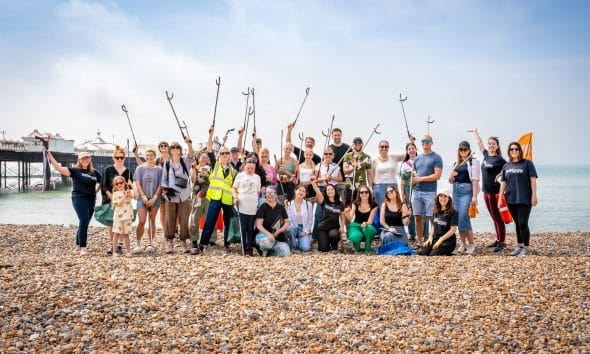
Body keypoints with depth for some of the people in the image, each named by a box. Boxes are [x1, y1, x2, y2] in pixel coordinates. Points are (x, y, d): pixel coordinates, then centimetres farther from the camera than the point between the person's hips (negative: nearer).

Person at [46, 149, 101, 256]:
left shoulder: (94, 173, 11)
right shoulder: (75, 170, -2)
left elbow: (100, 183, 27)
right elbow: (59, 168, -11)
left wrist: (95, 192, 10)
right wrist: (49, 153, -17)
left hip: (91, 200, 5)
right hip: (79, 198, -5)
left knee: (84, 224, 9)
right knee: (84, 222, -14)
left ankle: (78, 247, 18)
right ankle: (83, 248, -11)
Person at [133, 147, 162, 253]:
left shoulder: (159, 169, 5)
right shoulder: (140, 168, 4)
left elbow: (160, 185, 2)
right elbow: (137, 184, 1)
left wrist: (154, 198, -7)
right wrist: (144, 197, -8)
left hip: (154, 199, 1)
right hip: (142, 198, -1)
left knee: (152, 221, 4)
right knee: (141, 222, -8)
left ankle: (151, 243, 10)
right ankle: (138, 244, -2)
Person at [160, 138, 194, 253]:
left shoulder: (185, 161, 4)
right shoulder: (167, 164, 9)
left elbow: (191, 154, -16)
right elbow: (164, 180, 11)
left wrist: (189, 144, -36)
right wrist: (165, 190, -8)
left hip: (184, 196, -1)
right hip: (171, 196, 1)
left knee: (184, 220, -1)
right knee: (170, 220, 0)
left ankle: (184, 242, 9)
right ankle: (170, 243, 8)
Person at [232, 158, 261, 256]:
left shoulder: (257, 177, 11)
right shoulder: (240, 175, 5)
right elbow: (234, 188, 10)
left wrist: (258, 202, 10)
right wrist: (235, 198, -5)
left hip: (253, 206, 1)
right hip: (242, 206, -1)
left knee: (251, 228, 3)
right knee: (243, 228, 0)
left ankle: (250, 247, 5)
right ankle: (244, 247, 4)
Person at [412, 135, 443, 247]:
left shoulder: (436, 158, 0)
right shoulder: (417, 159, 18)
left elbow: (437, 175, -10)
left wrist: (420, 179, -10)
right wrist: (412, 180, 0)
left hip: (429, 191, -5)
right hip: (416, 191, 5)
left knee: (431, 217, -5)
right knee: (418, 217, 4)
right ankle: (419, 242, 10)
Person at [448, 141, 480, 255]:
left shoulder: (473, 162, -1)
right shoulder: (456, 163, 17)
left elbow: (475, 179, -9)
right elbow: (451, 181, 22)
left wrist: (474, 196, -17)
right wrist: (451, 176, -3)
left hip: (467, 190, -6)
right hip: (456, 190, 6)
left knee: (463, 218, -14)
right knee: (459, 218, 6)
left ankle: (471, 244, -4)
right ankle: (463, 243, 13)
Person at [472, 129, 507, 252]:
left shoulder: (499, 160, -9)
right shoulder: (486, 155, 10)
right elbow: (479, 143, 25)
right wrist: (475, 131, 36)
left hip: (495, 192, -7)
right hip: (486, 191, 7)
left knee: (498, 218, -4)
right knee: (494, 218, 13)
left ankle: (502, 242, 0)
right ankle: (498, 239, 20)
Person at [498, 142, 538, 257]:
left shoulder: (527, 163, 0)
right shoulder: (506, 166, 13)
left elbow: (533, 180, -5)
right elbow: (503, 183, 14)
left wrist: (534, 195, -11)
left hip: (524, 200, -5)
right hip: (511, 200, 5)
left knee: (523, 223, -10)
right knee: (517, 224, 12)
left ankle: (527, 248, -3)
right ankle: (520, 246, 21)